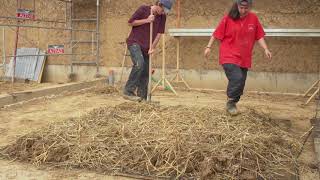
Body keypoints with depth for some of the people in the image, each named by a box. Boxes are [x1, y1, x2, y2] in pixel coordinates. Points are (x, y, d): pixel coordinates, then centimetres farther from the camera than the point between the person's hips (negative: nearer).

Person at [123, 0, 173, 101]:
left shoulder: (162, 16, 5)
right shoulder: (143, 9, -7)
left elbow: (159, 33, 4)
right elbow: (130, 23, -5)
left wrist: (152, 48, -5)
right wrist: (146, 20, -14)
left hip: (146, 47, 5)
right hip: (134, 42, -5)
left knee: (146, 72, 3)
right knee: (139, 64, -26)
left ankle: (142, 96, 13)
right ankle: (128, 91, -21)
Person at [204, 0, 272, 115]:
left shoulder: (254, 19, 3)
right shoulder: (228, 18, -6)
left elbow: (259, 36, 6)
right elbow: (217, 33, -1)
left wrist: (266, 49, -4)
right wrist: (208, 47, -3)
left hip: (244, 59, 4)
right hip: (229, 57, -4)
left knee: (240, 84, 9)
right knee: (237, 78, -23)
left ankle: (232, 104, 30)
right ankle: (231, 103, -3)